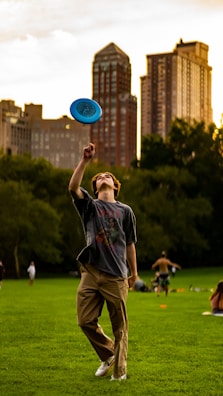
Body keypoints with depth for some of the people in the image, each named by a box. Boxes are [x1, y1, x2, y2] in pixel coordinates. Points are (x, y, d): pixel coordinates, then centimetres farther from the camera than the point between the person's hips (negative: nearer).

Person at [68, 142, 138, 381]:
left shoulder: (125, 211, 12)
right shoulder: (89, 206, 10)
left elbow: (129, 244, 13)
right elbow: (73, 187, -10)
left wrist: (134, 272, 13)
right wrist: (85, 160, -17)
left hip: (116, 275, -1)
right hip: (91, 273, 1)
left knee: (119, 325, 1)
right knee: (85, 321, 0)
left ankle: (120, 370, 13)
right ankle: (107, 354, 24)